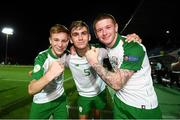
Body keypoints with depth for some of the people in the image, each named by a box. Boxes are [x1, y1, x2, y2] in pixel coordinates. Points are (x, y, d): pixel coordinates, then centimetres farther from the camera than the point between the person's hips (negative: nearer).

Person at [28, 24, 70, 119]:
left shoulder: (65, 53, -11)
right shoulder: (42, 58, -26)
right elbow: (31, 90, -38)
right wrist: (49, 75, -55)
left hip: (60, 98, 4)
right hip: (42, 102, -4)